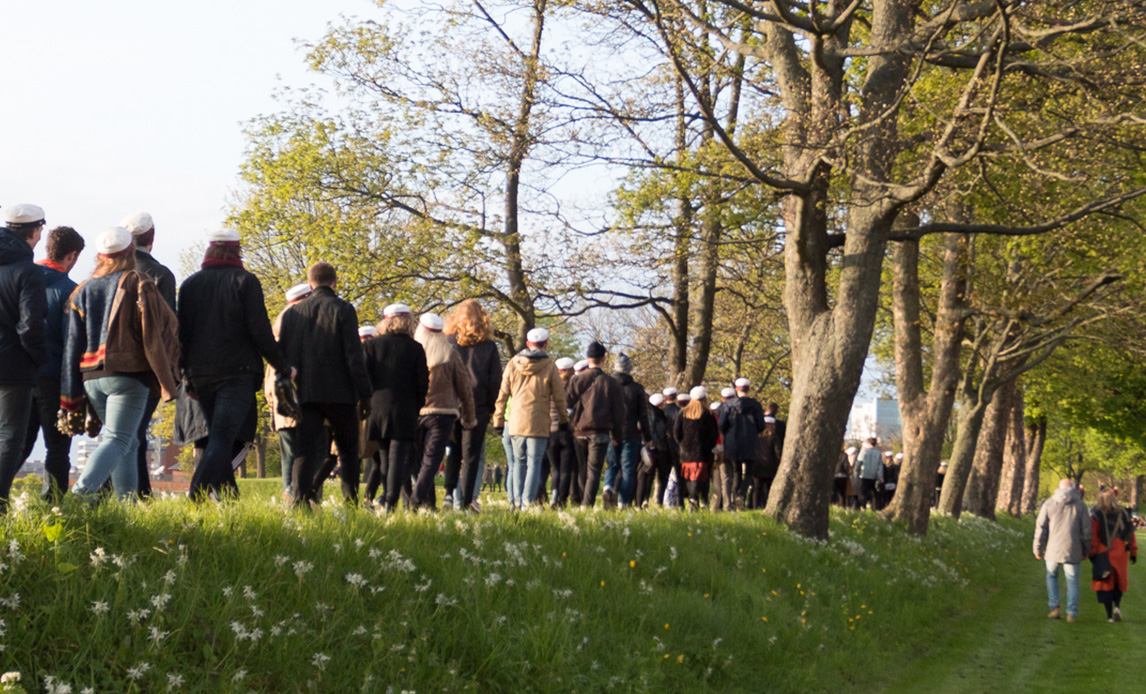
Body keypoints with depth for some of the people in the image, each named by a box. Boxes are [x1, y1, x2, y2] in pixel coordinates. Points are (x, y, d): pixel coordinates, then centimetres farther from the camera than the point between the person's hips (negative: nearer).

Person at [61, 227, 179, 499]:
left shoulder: (83, 291, 11)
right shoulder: (139, 286, -4)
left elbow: (73, 344, 9)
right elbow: (163, 331, -8)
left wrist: (71, 396, 10)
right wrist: (166, 379, -2)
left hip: (91, 377, 6)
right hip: (128, 375, -6)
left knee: (128, 442, 18)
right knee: (117, 441, -9)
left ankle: (126, 500, 17)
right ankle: (82, 491, -29)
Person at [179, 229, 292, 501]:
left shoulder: (190, 284, 13)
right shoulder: (245, 281, -1)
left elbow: (182, 333, 13)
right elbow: (260, 330, -8)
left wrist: (188, 377, 19)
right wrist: (281, 366, 1)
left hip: (201, 374, 5)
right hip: (237, 372, -5)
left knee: (218, 438, 16)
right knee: (222, 440, -10)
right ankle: (197, 496, -26)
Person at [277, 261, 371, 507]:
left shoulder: (293, 312, 9)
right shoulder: (343, 310, -3)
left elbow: (281, 355, 10)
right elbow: (354, 356, -8)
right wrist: (364, 393, -4)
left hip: (304, 393, 3)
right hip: (339, 393, -3)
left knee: (306, 450, 1)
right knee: (348, 451, 9)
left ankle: (300, 500, -15)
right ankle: (351, 501, 7)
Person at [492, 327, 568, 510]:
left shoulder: (513, 364, 4)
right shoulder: (549, 367, -3)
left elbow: (502, 394, 5)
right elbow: (559, 397, 2)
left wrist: (498, 420, 12)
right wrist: (563, 419, 16)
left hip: (516, 422, 3)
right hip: (538, 424, -3)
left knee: (518, 461, 14)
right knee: (534, 463, 0)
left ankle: (517, 502, 12)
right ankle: (528, 502, -8)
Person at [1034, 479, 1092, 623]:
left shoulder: (1048, 504, 2)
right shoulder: (1080, 505, 2)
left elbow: (1040, 528, 1)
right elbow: (1086, 530, 3)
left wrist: (1037, 548, 8)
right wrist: (1086, 550, 12)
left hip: (1053, 550, 0)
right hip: (1072, 551, 0)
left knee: (1052, 576, 19)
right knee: (1072, 581, 6)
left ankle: (1054, 607, 9)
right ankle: (1071, 613, 2)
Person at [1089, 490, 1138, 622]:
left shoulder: (1096, 515, -6)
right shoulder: (1123, 514, 4)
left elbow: (1093, 536, -12)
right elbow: (1130, 534, 5)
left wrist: (1092, 553, -8)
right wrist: (1133, 552, 12)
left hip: (1103, 554, -2)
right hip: (1120, 554, 2)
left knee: (1105, 583, 5)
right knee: (1119, 582, 18)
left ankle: (1109, 615, 1)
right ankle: (1117, 606, -4)